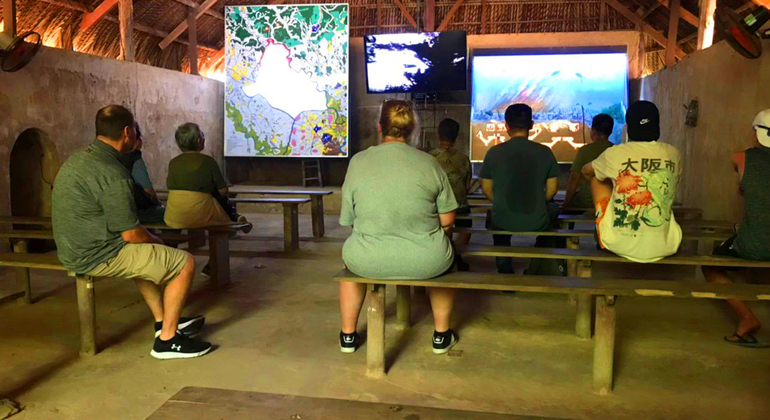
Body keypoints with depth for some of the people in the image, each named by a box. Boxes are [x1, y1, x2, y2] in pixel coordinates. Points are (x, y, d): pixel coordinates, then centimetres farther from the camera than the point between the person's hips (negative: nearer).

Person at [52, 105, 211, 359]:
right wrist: (155, 240, 1)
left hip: (73, 250, 10)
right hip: (99, 256, -10)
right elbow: (131, 234, -21)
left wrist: (149, 240, 17)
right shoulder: (112, 173, -23)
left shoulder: (78, 158, 8)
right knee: (184, 263, -3)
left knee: (147, 254, 30)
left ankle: (163, 321, 32)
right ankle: (167, 340, 5)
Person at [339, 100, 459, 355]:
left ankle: (348, 336, 41)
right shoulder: (429, 163, -3)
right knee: (444, 257, 34)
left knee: (351, 254, 35)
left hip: (368, 262, 0)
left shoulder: (358, 162, -2)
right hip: (426, 262, 0)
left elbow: (348, 220, 4)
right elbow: (447, 220, 0)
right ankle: (441, 335, 39)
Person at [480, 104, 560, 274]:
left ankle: (505, 270, 41)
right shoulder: (545, 152, -6)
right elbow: (552, 190, 2)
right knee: (553, 209, 35)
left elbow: (486, 190, 1)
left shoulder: (494, 152, -8)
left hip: (503, 222, 0)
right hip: (537, 222, 0)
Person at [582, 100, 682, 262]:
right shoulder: (673, 154, 1)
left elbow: (586, 171, 16)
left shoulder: (614, 153, -7)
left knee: (597, 177, 18)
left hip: (620, 246, -3)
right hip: (663, 247, 3)